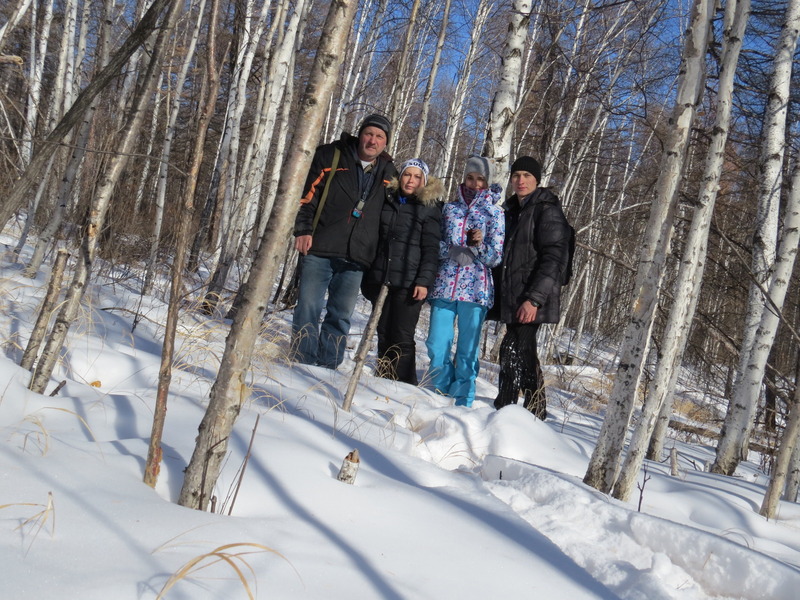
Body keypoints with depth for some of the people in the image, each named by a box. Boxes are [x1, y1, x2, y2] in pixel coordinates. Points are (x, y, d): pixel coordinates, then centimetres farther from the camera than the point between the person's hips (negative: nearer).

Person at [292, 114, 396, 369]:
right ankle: (303, 363, 6)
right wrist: (303, 230, -13)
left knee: (341, 314, 7)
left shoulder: (388, 173, 12)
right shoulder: (331, 155, 2)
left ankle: (327, 365, 16)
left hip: (356, 257, 3)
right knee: (308, 307, -3)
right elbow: (307, 192, -1)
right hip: (319, 250, -3)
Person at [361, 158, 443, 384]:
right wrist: (367, 276, 16)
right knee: (384, 335, 8)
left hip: (409, 283, -4)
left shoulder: (429, 208, 3)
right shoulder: (387, 201, 15)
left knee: (402, 339, -6)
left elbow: (431, 249, -3)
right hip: (381, 280, 4)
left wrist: (424, 281, -14)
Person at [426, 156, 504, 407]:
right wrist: (454, 252, -9)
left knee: (467, 349, 2)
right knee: (437, 345, 0)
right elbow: (435, 243, 9)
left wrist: (480, 245, -17)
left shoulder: (494, 213, 6)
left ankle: (462, 402, 13)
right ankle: (440, 393, 18)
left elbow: (496, 256, 2)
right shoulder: (449, 207, 12)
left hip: (475, 289, -2)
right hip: (444, 285, 2)